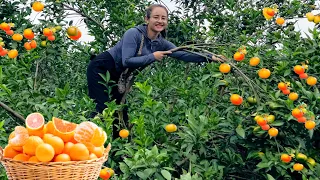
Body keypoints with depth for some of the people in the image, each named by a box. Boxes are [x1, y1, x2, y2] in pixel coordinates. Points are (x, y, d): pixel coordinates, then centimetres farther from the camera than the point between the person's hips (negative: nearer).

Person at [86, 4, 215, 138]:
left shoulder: (161, 43, -2)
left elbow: (183, 55, -8)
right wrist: (152, 57, -24)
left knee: (121, 112, 4)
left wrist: (210, 58, -18)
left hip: (117, 78, 7)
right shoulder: (134, 34, -21)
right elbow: (126, 61, -29)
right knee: (104, 109, -16)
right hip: (100, 70, -7)